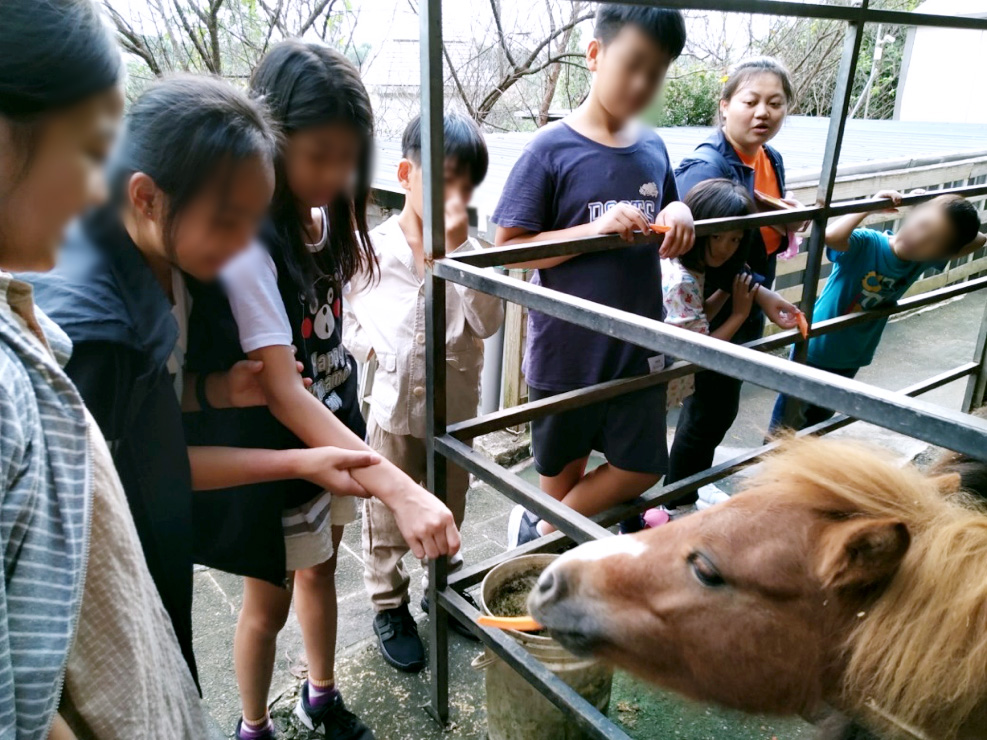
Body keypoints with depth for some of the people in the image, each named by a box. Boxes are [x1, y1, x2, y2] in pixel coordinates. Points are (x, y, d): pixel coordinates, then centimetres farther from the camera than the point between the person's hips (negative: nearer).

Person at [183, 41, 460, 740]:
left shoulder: (319, 217, -2)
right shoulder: (247, 243, -28)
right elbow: (282, 391, -35)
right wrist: (401, 491, -42)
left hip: (334, 426, 7)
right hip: (274, 448, -7)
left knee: (320, 572, 23)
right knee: (270, 602, 13)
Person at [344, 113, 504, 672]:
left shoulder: (470, 251, -6)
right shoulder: (371, 248, -7)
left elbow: (488, 322, -19)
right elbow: (346, 311, 7)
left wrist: (458, 248, -23)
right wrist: (367, 345, -11)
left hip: (455, 409, 1)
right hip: (392, 406, -1)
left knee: (448, 512, 20)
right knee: (387, 518, 13)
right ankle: (390, 606, 34)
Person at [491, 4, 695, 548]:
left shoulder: (653, 149, 4)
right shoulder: (552, 149, -12)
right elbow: (508, 247, -14)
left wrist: (680, 215, -6)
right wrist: (595, 230, -24)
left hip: (637, 350, 5)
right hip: (566, 354, -5)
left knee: (641, 470, 10)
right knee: (565, 472, 14)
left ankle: (540, 530, 28)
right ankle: (545, 536, 41)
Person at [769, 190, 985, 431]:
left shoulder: (925, 259, -9)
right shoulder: (866, 243, -27)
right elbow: (831, 236, -49)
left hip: (851, 357, 5)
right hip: (815, 349, -5)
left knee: (818, 420, 24)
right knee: (786, 423, 8)